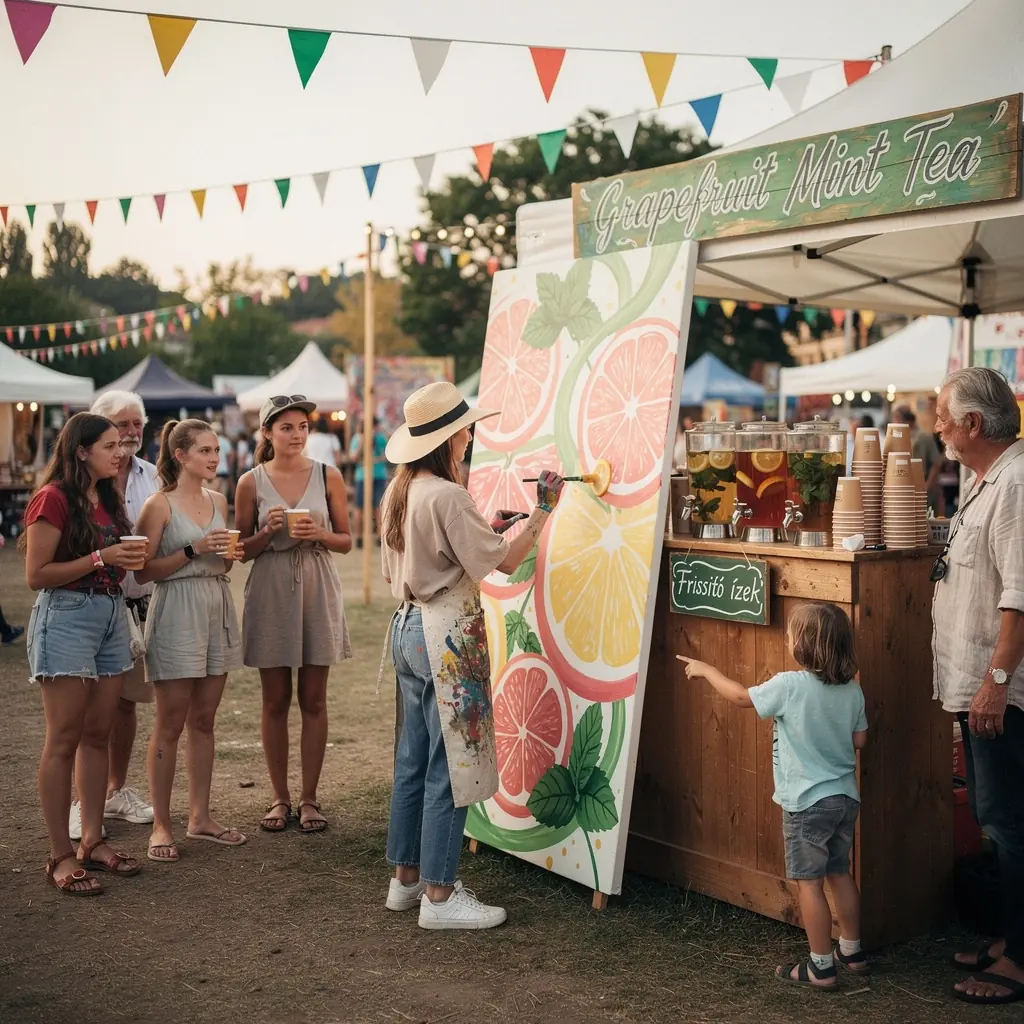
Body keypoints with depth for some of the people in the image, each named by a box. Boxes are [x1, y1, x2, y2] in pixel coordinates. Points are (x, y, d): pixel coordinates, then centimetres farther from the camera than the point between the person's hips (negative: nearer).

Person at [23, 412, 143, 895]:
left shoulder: (108, 498, 14)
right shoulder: (54, 498, -10)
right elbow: (36, 575, -14)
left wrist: (128, 559, 6)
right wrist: (100, 558, -17)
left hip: (111, 616, 8)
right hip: (66, 617, -8)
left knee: (98, 735, 10)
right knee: (63, 740, -4)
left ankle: (92, 842, 17)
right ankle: (60, 856, 2)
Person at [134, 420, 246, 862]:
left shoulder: (218, 501, 12)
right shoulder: (159, 505, -6)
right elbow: (144, 571, -11)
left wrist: (229, 556, 0)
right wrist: (194, 550, -17)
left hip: (217, 609, 6)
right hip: (176, 613, -6)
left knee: (204, 720, 10)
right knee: (170, 723, -2)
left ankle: (200, 816, 18)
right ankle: (161, 824, 4)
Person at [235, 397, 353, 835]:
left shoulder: (328, 476, 2)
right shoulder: (251, 482, 1)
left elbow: (346, 540, 6)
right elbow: (242, 549, 5)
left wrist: (319, 534, -13)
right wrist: (269, 531, -14)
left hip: (317, 591, 0)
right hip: (270, 593, 0)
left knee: (313, 700, 4)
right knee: (275, 700, 6)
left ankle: (309, 798, 13)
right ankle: (279, 798, 16)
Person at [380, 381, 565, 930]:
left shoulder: (398, 492, 10)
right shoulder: (447, 497, -18)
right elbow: (505, 562, -17)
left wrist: (485, 529, 19)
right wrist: (542, 511, -8)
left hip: (408, 627, 9)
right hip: (447, 634, -9)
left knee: (413, 761, 16)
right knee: (449, 766, -2)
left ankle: (406, 878, 25)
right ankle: (438, 896, 4)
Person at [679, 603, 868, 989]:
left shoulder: (788, 686, -17)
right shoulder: (852, 689, -1)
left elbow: (741, 696, -4)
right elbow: (859, 739, 6)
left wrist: (705, 670, 10)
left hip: (808, 802, -7)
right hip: (845, 797, 7)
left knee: (809, 881, 2)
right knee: (839, 873, 20)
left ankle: (821, 966, 8)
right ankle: (852, 951, 31)